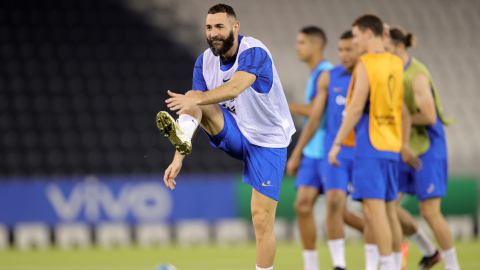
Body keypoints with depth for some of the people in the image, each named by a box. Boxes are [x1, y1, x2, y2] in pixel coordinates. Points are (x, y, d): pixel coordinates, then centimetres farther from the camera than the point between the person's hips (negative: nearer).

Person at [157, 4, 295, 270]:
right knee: (193, 99, -17)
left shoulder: (254, 52, -24)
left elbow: (235, 88, -42)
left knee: (262, 218, -10)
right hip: (235, 134, 5)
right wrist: (178, 158, -16)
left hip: (267, 141, -5)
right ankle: (182, 136, -46)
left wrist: (195, 99, -57)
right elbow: (196, 100, -7)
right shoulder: (205, 62, -4)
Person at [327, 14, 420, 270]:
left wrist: (337, 143, -12)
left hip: (369, 144, -8)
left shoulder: (366, 64, -10)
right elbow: (403, 109, 17)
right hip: (391, 144, 8)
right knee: (389, 208, 13)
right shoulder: (396, 64, 12)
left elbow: (356, 107, -15)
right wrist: (404, 146, 24)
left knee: (373, 207, -10)